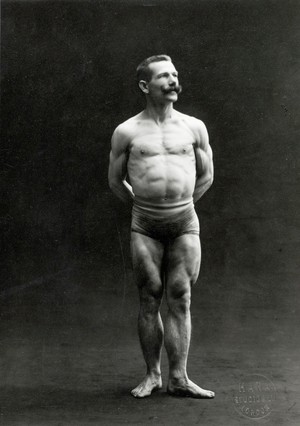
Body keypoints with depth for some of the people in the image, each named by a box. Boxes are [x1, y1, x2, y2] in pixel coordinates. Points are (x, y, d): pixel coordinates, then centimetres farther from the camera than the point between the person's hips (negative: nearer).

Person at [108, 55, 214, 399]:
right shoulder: (127, 132, 2)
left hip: (185, 222, 1)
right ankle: (152, 374, 16)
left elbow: (206, 176, 16)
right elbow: (115, 180, 12)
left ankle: (178, 378, 7)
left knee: (180, 301, 2)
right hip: (145, 227, -1)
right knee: (149, 301, 4)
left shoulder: (194, 128, 6)